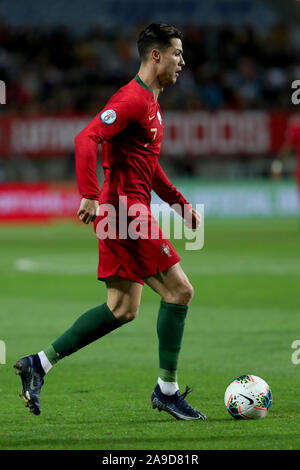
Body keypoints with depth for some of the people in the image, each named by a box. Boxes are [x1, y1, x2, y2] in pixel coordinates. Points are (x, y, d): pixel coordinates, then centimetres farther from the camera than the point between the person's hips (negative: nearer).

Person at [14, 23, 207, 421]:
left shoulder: (151, 102, 19)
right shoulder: (132, 99, -13)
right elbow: (86, 139, -24)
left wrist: (180, 202, 25)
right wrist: (90, 195, -31)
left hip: (125, 212, 10)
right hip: (126, 209, -10)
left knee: (123, 309, 10)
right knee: (179, 290, -7)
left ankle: (39, 364, 11)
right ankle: (167, 390, 0)